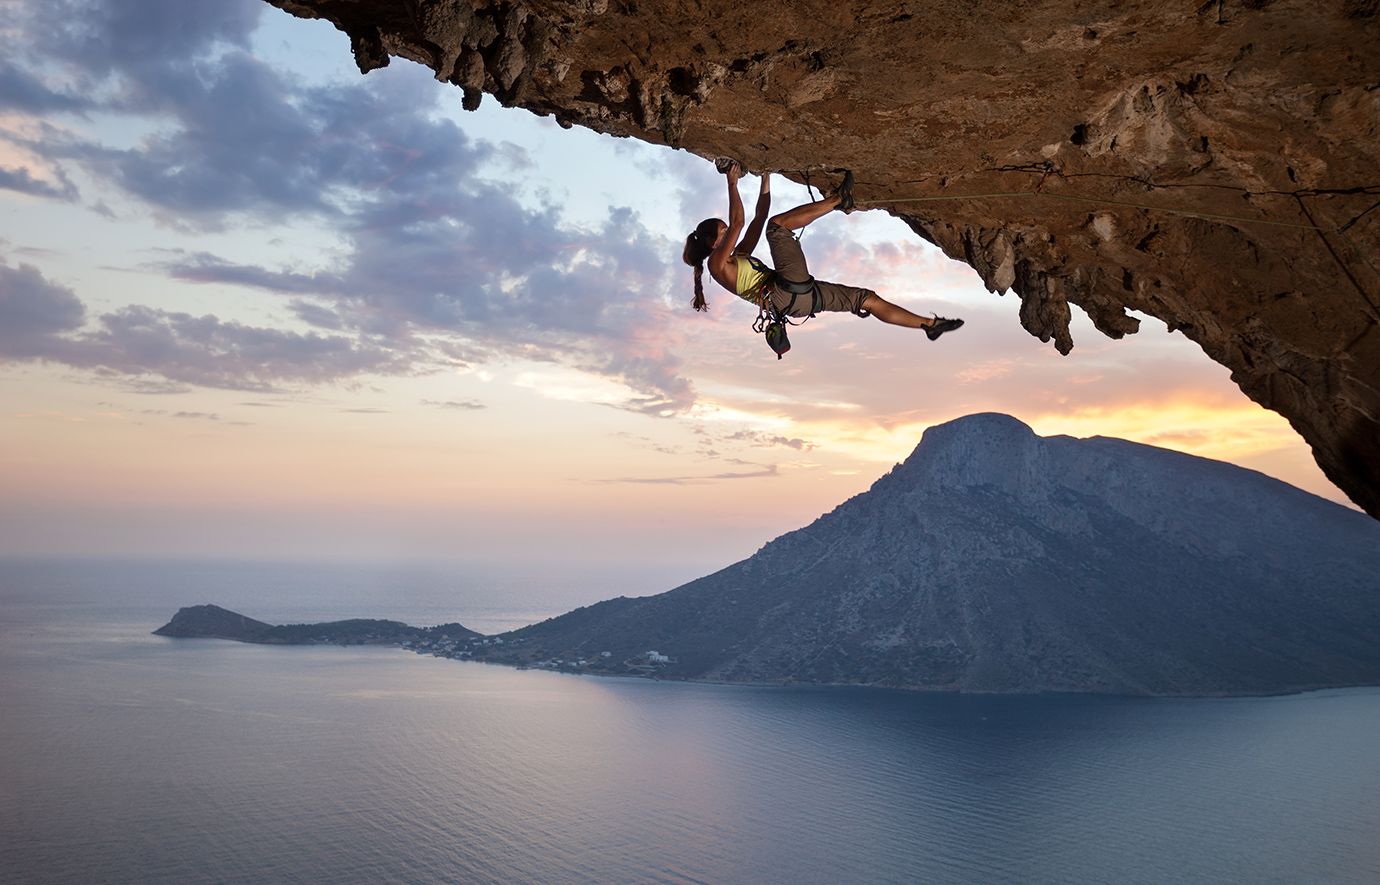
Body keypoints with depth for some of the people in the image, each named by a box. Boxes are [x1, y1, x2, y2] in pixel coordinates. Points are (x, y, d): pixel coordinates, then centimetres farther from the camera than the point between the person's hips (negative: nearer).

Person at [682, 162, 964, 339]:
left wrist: (765, 178, 29)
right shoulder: (717, 262, 2)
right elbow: (737, 223, -10)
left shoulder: (737, 257, 29)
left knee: (866, 298, 8)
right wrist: (732, 184, -2)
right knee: (777, 224, -11)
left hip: (798, 298, 9)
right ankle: (839, 199, -3)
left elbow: (759, 218, 30)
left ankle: (928, 324, 13)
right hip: (786, 292, -9)